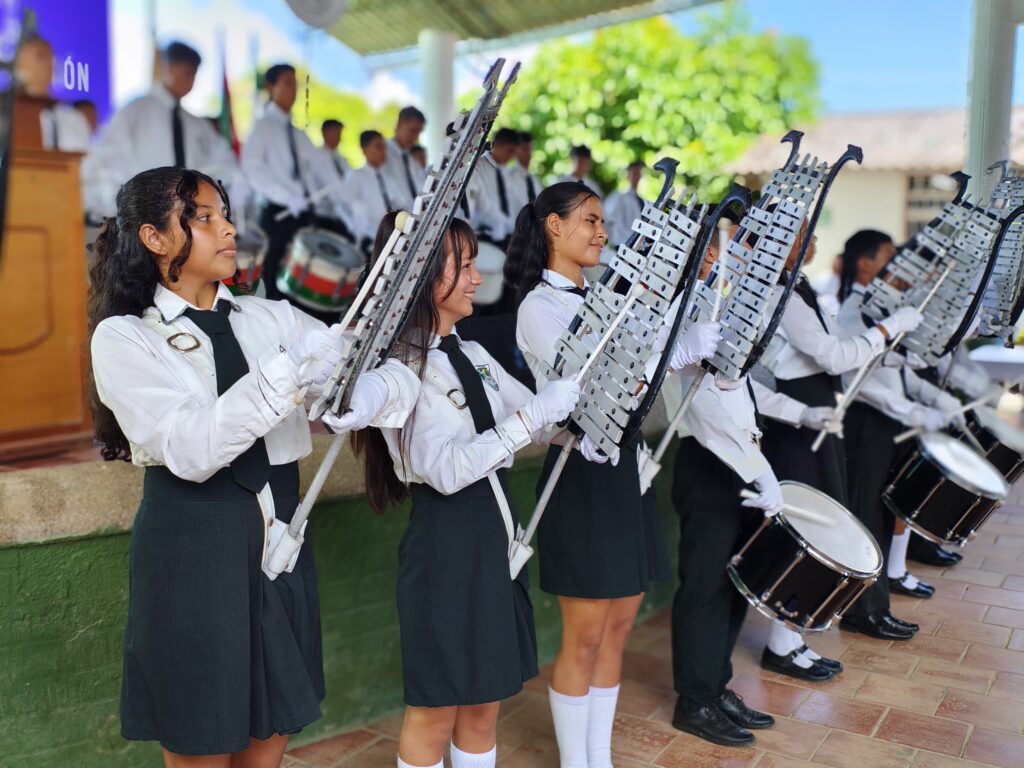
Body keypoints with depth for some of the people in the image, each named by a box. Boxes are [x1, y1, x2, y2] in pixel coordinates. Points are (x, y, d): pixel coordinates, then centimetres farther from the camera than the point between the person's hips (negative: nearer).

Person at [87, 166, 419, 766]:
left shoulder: (271, 318, 7)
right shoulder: (123, 337, -4)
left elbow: (396, 375, -1)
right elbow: (191, 450, -20)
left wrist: (359, 401, -24)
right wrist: (291, 371, -30)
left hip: (280, 541, 4)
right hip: (191, 553, -4)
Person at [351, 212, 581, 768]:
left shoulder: (472, 356, 10)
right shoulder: (400, 367, -15)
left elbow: (543, 416, 15)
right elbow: (445, 470, -24)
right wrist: (531, 417, -24)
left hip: (496, 533, 8)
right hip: (446, 540, -8)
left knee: (485, 701, 18)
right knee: (435, 711, 9)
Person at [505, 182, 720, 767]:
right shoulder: (539, 306, -10)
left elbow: (660, 357, 6)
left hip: (626, 465, 8)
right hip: (584, 472, -8)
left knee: (619, 626, 14)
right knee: (585, 637, 3)